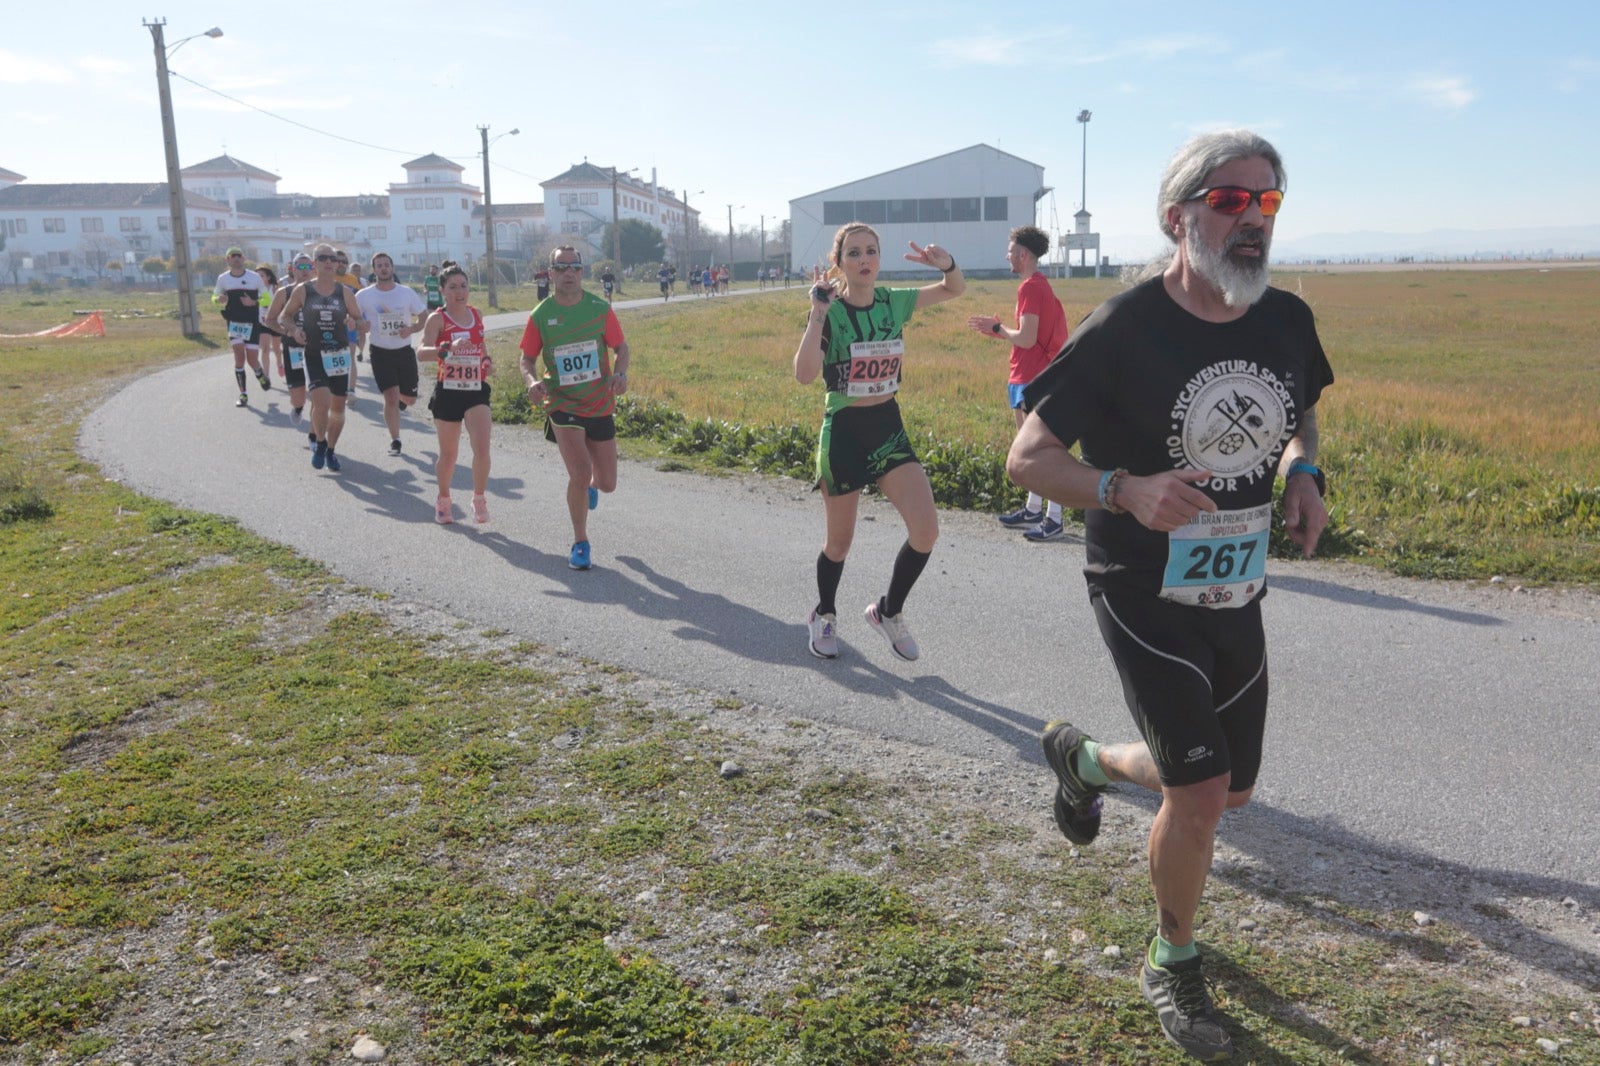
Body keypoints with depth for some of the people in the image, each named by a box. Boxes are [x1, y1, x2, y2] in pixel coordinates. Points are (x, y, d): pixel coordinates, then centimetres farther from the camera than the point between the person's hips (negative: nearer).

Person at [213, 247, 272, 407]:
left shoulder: (255, 277, -2)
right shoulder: (223, 278, 3)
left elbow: (267, 298, 3)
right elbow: (214, 297, 16)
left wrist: (254, 302, -16)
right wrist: (219, 299, -9)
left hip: (252, 323, -1)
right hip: (234, 322, 1)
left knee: (252, 360, -1)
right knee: (239, 356, -11)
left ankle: (262, 377, 35)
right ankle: (243, 395, -4)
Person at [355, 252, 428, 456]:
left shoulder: (407, 292, -1)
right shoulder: (364, 296, -3)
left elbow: (424, 318, 4)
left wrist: (412, 329, -16)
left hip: (405, 351, 2)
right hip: (381, 353, -2)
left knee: (410, 399, 10)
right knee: (391, 397, -11)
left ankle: (400, 398, 49)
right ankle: (395, 441, 4)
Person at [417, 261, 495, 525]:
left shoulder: (476, 314, 7)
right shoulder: (437, 319, -7)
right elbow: (422, 353, -23)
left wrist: (487, 361, 7)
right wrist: (448, 348, -40)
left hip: (476, 391, 3)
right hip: (448, 392, -2)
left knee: (482, 447, -15)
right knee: (448, 454, 10)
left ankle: (479, 499, 5)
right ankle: (443, 501, 33)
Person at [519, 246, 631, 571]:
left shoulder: (600, 309, -4)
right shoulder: (540, 316, -5)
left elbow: (621, 348, 4)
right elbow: (528, 360, 4)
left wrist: (620, 373, -17)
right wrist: (532, 382, -18)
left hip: (601, 406, 2)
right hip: (562, 406, -2)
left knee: (607, 484, 7)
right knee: (580, 473, -19)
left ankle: (591, 485, 49)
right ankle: (580, 544, 3)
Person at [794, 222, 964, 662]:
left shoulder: (894, 302, 0)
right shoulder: (830, 313, -13)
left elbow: (956, 289, 12)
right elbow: (805, 374, -28)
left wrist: (946, 263, -10)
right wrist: (818, 312, -29)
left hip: (889, 427, 4)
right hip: (843, 431, -4)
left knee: (926, 531, -9)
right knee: (840, 542, 10)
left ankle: (888, 612, 16)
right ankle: (824, 615, 39)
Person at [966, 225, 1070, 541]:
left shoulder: (1030, 287, -15)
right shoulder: (1039, 284, 16)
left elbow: (1027, 338, -22)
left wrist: (998, 328, -7)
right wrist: (997, 331, 11)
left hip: (1033, 379, -11)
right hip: (1025, 376, 11)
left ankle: (1054, 519, -5)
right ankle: (1033, 509, 25)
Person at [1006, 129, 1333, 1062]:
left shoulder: (1288, 321, -2)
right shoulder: (1124, 330, -18)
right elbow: (1029, 458, -15)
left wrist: (1304, 473, -4)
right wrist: (1128, 491, -32)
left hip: (1238, 596, 6)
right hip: (1145, 595, -6)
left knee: (1233, 790, 16)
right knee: (1200, 792, -9)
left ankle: (1084, 757, 45)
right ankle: (1175, 965, 20)